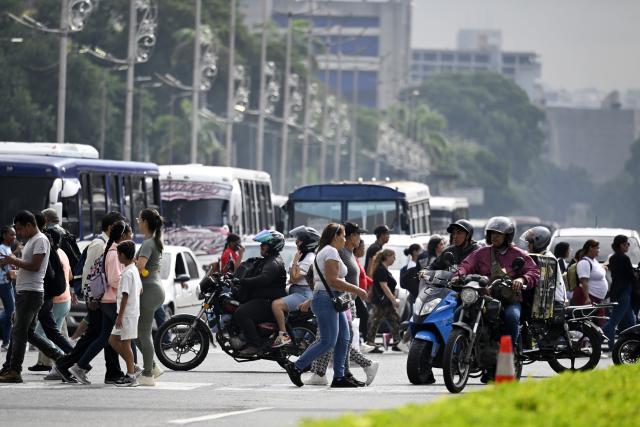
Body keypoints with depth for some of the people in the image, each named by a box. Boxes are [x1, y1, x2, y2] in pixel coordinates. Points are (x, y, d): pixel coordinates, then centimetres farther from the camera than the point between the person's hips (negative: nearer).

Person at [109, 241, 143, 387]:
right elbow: (140, 290, 20)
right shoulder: (135, 270, 13)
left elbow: (125, 295, -20)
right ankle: (132, 367, 14)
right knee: (113, 340, 13)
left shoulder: (127, 273, -17)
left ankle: (131, 376, -1)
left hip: (127, 313, -10)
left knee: (125, 342, -4)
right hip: (133, 311, 10)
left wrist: (120, 316, -19)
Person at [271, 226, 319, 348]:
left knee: (276, 304, -29)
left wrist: (295, 261, -15)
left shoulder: (309, 259, -16)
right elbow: (293, 278, 25)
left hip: (303, 293, -11)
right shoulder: (303, 256, 16)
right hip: (296, 290, 11)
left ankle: (284, 335, -26)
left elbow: (294, 278, -19)